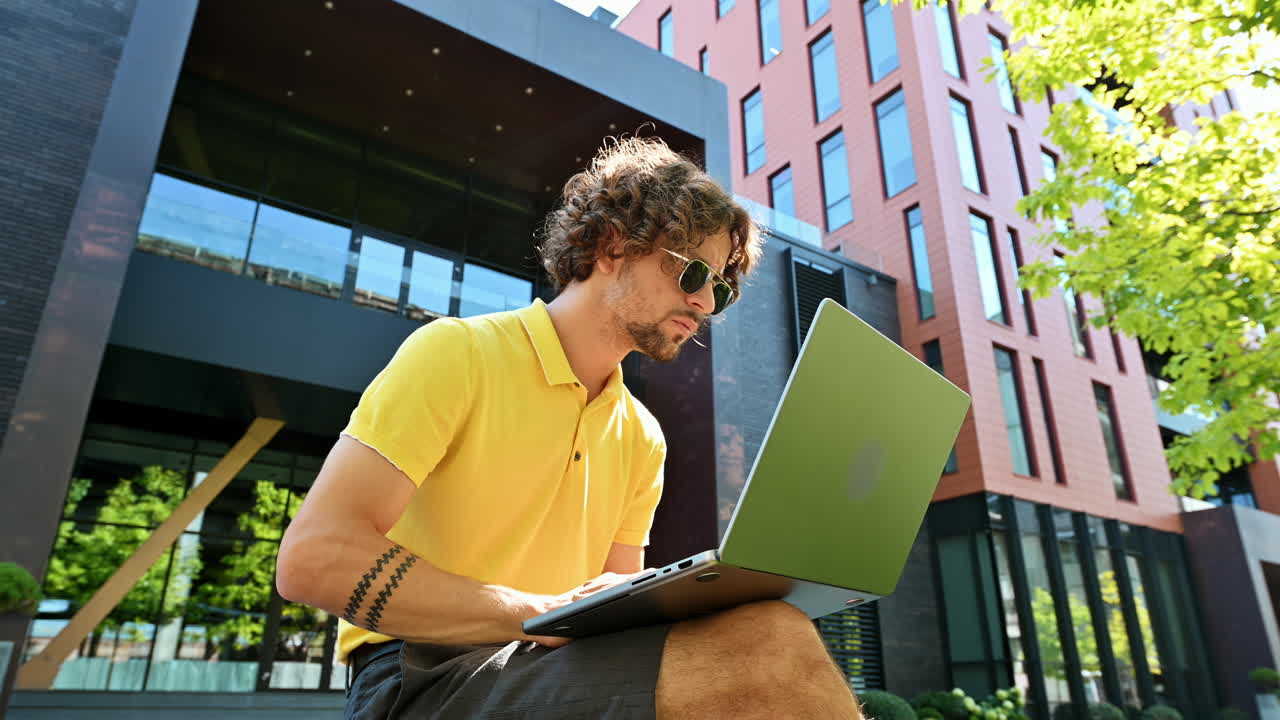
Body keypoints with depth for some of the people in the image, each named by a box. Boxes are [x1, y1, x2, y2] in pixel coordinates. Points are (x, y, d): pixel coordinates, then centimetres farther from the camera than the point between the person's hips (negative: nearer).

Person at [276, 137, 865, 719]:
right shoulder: (457, 352, -8)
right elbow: (313, 557, -18)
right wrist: (543, 613, -25)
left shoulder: (642, 438, 11)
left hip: (548, 668, 6)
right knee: (773, 646, -27)